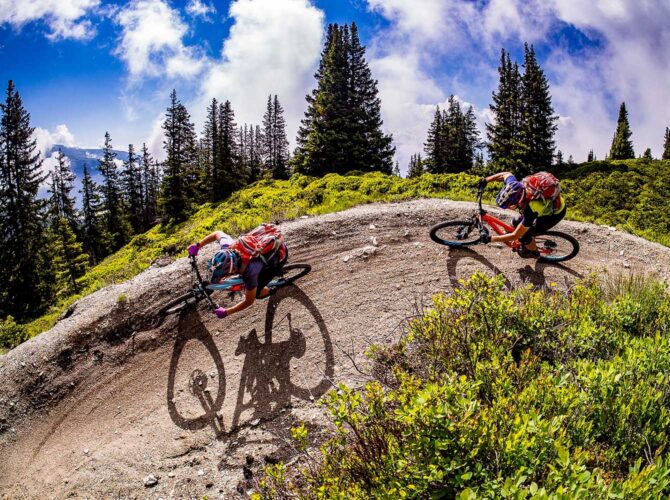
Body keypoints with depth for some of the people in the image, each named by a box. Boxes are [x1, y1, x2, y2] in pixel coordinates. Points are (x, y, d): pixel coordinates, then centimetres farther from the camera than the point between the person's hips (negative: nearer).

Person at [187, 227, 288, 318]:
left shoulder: (250, 272, -39)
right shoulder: (228, 246, -27)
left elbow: (249, 301, -21)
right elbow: (218, 233, -2)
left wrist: (226, 312, -14)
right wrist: (197, 245, -1)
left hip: (279, 255, -6)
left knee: (256, 293, -3)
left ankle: (268, 291, 26)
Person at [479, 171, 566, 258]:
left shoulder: (531, 210, -43)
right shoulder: (516, 187, -29)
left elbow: (515, 236, -33)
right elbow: (507, 174, -4)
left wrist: (490, 238, -28)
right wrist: (485, 180, -9)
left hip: (555, 213, -7)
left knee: (524, 235, -8)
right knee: (516, 222, 7)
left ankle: (534, 252, 24)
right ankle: (527, 243, 35)